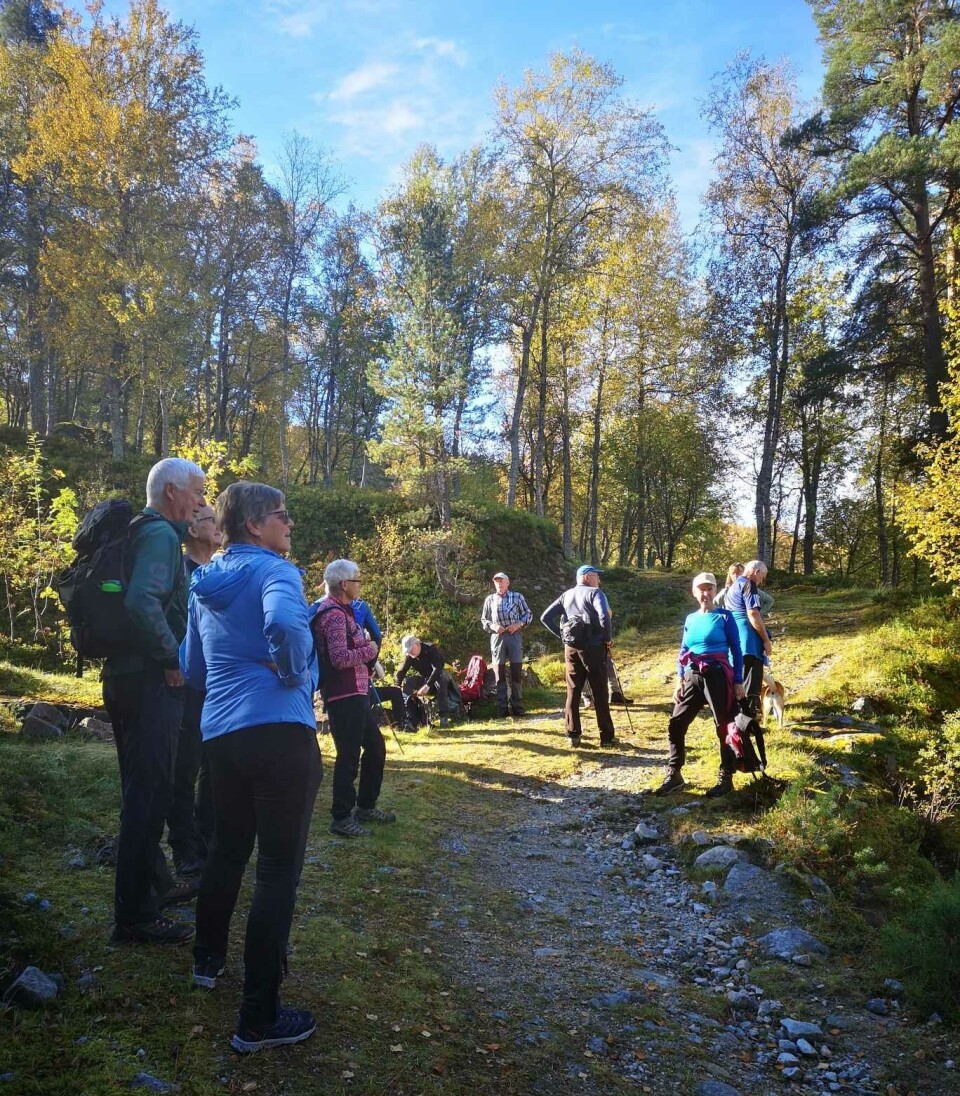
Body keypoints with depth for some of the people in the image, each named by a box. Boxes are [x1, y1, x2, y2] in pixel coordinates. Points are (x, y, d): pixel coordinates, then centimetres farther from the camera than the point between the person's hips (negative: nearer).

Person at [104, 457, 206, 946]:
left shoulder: (144, 532, 17)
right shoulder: (160, 534, -14)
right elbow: (143, 603, -29)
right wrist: (172, 660, -19)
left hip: (129, 677, 10)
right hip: (149, 681, -10)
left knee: (146, 790, 20)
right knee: (148, 795, -3)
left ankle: (155, 883, 36)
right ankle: (135, 916, 5)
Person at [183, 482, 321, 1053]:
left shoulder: (205, 583, 15)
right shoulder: (273, 570, -10)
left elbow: (195, 668, 21)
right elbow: (285, 624, -33)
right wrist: (292, 674, -16)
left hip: (220, 732, 9)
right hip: (279, 730, -8)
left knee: (229, 846, 26)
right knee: (280, 867, -2)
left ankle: (209, 959, 44)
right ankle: (258, 1020, 4)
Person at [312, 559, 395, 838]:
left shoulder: (341, 610, 17)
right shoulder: (334, 614, -16)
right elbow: (340, 658, -24)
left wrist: (364, 646, 6)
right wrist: (368, 650, -10)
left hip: (355, 694, 11)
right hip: (343, 697, -11)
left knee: (375, 746, 18)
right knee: (349, 755, -3)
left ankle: (365, 806, 29)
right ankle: (341, 818, 8)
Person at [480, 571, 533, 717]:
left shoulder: (517, 597, 3)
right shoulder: (490, 599, 7)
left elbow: (528, 614, 7)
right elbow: (484, 620, 12)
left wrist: (519, 624, -10)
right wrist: (493, 626, -7)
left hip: (515, 636, -1)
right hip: (497, 637, 1)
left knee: (516, 672, 1)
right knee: (499, 673, 2)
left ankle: (516, 706, 8)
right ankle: (501, 708, 6)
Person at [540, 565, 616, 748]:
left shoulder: (566, 595, 13)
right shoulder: (595, 593, -4)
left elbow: (545, 618, 10)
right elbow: (604, 616, -22)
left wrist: (562, 636, 12)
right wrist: (608, 638, -7)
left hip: (571, 648, 5)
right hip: (593, 648, -5)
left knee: (572, 692, 9)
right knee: (600, 693, 1)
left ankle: (573, 736, 9)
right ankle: (607, 736, 5)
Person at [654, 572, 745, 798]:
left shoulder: (725, 617, -2)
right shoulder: (690, 620, 12)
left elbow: (736, 651, -2)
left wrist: (738, 682, -6)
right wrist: (680, 681, 8)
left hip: (718, 677, -5)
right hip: (693, 678, 5)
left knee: (724, 727, 2)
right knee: (676, 725, 2)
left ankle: (726, 778, 13)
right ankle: (674, 775, 11)